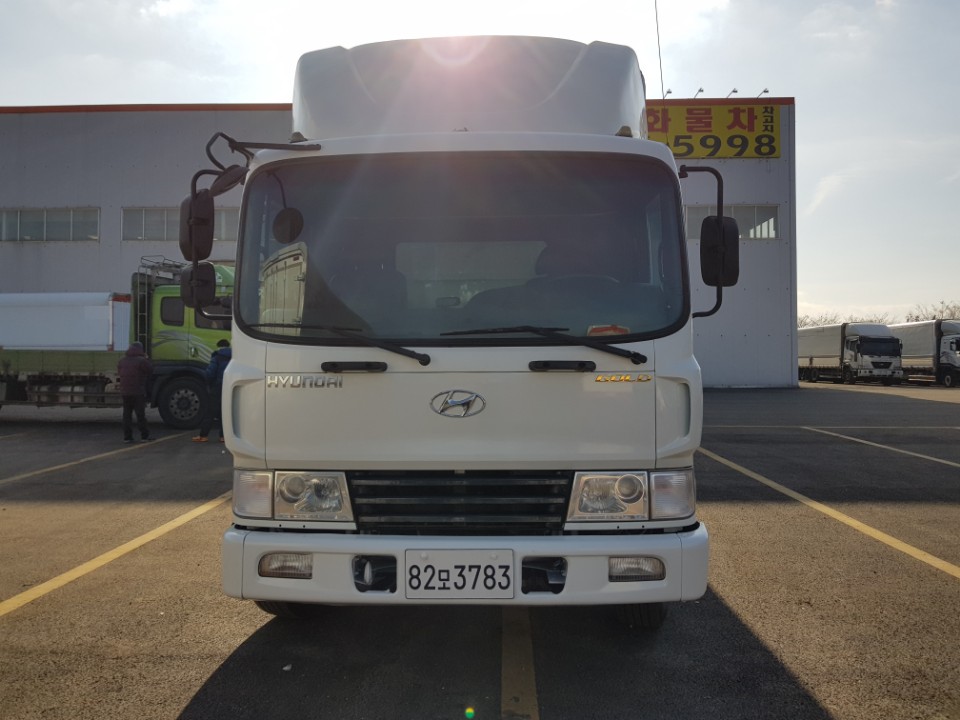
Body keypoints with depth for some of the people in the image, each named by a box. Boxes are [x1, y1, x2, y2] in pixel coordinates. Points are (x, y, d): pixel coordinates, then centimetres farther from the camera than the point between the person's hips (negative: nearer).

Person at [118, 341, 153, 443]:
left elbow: (119, 372, 18)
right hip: (138, 392, -5)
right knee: (140, 414, 0)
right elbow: (150, 371, -4)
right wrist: (147, 359, 7)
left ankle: (127, 436, 6)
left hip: (125, 392, 5)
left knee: (127, 414, 8)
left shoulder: (122, 360, 8)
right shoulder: (141, 360, -10)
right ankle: (144, 435, 2)